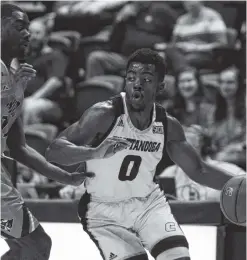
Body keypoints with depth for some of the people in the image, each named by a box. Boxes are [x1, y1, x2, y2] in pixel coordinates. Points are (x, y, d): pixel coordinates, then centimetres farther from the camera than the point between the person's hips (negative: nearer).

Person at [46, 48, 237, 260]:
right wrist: (95, 152, -48)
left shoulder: (167, 125, -6)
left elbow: (198, 170, 7)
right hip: (105, 211, -4)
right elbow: (54, 151, -29)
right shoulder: (105, 114, -21)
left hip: (148, 203, 4)